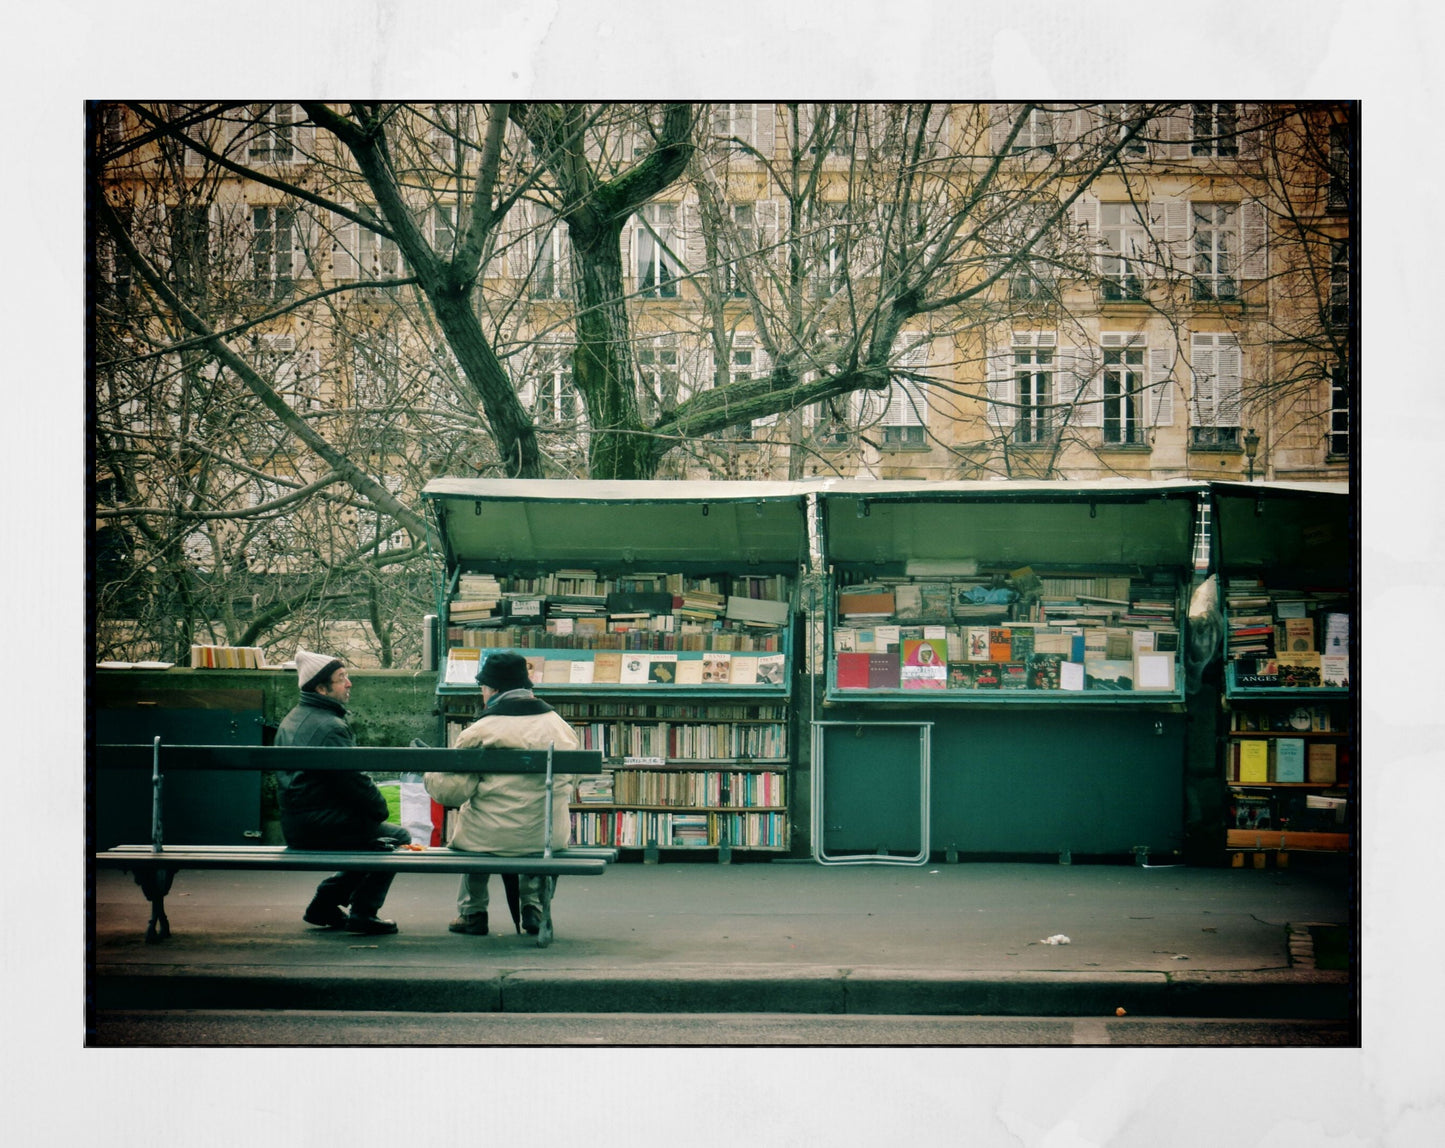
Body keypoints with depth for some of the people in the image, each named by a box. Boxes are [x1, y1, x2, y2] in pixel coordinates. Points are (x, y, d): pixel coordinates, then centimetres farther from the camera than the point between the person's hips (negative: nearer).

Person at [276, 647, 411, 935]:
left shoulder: (291, 720, 13)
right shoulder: (330, 727, -19)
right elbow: (353, 782, -20)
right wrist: (380, 807, -1)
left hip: (294, 827, 10)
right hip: (322, 826, -10)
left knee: (371, 835, 27)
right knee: (396, 836, 6)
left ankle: (324, 905, 22)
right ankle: (363, 913, 4)